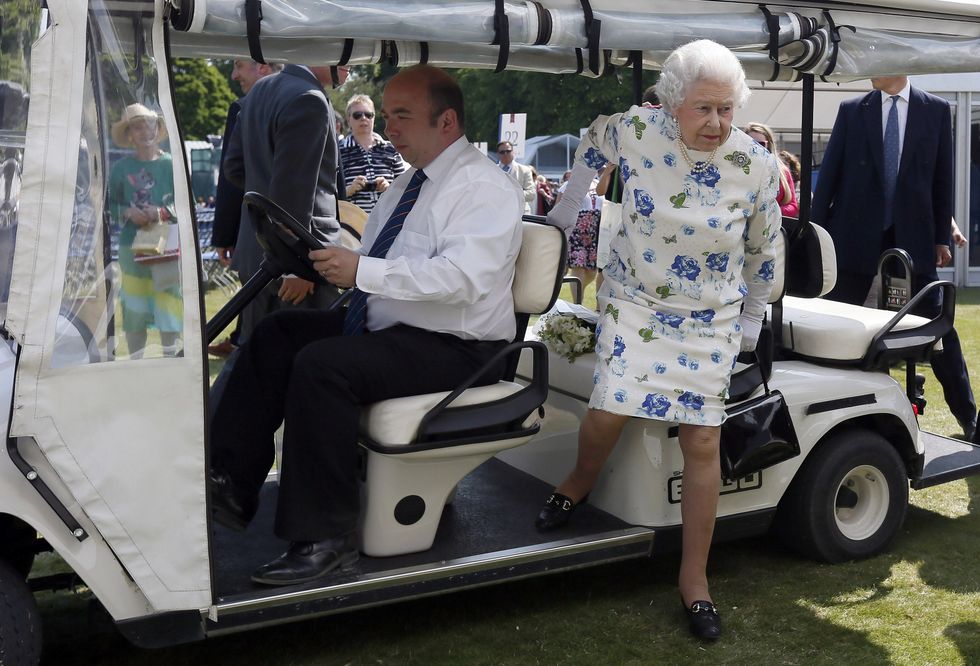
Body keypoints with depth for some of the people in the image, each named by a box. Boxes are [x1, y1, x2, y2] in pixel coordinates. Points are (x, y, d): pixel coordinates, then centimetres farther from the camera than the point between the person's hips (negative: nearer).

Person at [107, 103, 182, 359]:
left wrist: (162, 212, -14)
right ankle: (136, 360, 13)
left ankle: (169, 357, 14)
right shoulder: (121, 168, 3)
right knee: (133, 304, 3)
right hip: (131, 244, 1)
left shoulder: (170, 165, 1)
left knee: (168, 299, 1)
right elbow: (111, 205, 9)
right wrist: (129, 213, -11)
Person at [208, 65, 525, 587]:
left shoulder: (485, 190, -12)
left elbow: (459, 276, -27)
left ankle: (323, 538, -19)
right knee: (276, 334, -2)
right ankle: (229, 486, -5)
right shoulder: (409, 183, 18)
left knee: (322, 364, -28)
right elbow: (373, 263, 22)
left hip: (454, 348, -10)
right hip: (382, 326, 10)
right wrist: (324, 264, 2)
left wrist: (362, 271, -32)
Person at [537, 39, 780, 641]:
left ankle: (695, 578, 11)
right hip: (635, 303, 0)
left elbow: (763, 253, 4)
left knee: (702, 441, -4)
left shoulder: (757, 166, -12)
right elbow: (594, 145, 11)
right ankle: (580, 482, 25)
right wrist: (565, 211, 16)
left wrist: (752, 324, 11)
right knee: (608, 415, -13)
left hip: (711, 321, 0)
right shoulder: (635, 130, -14)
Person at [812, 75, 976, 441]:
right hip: (856, 236, 0)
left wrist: (942, 237, 4)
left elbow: (943, 177, 6)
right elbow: (829, 172, 3)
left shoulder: (936, 110, 5)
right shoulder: (851, 110, 5)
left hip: (912, 238, 0)